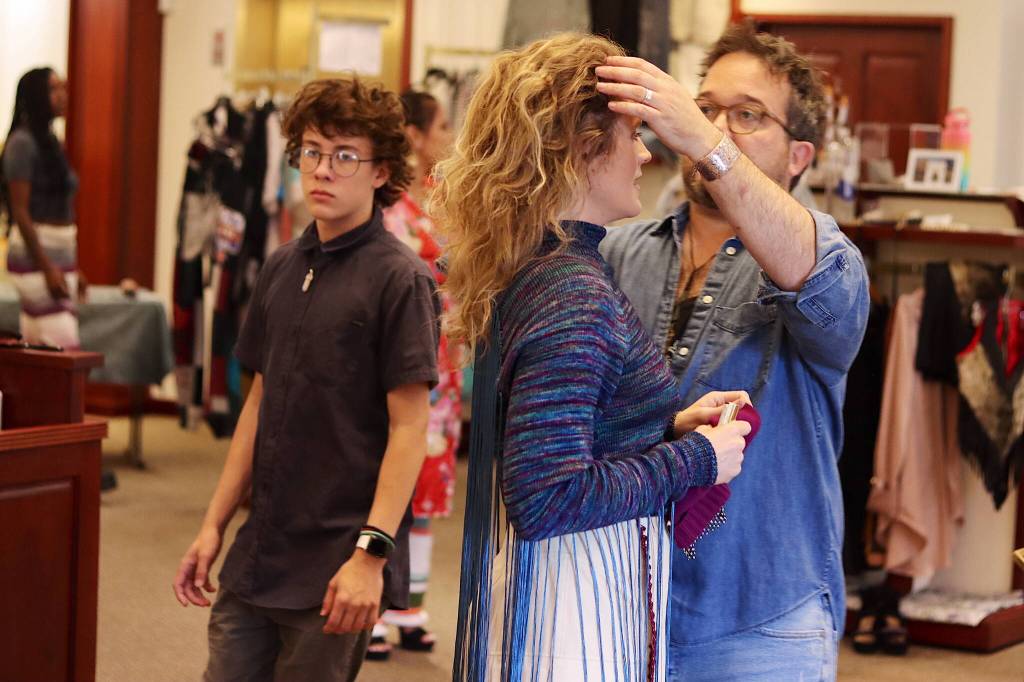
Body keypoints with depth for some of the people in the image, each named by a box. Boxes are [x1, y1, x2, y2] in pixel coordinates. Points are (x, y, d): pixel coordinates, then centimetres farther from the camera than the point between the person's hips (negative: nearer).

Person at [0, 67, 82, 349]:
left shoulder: (51, 143, 15)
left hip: (60, 255, 8)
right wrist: (47, 267, -19)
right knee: (64, 347, -13)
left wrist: (73, 268, 20)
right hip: (36, 256, -8)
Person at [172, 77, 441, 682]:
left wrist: (370, 554, -19)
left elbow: (409, 427, -13)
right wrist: (215, 524, 13)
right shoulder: (284, 268, 10)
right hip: (258, 557, 6)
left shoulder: (399, 279, -11)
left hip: (336, 569, -6)